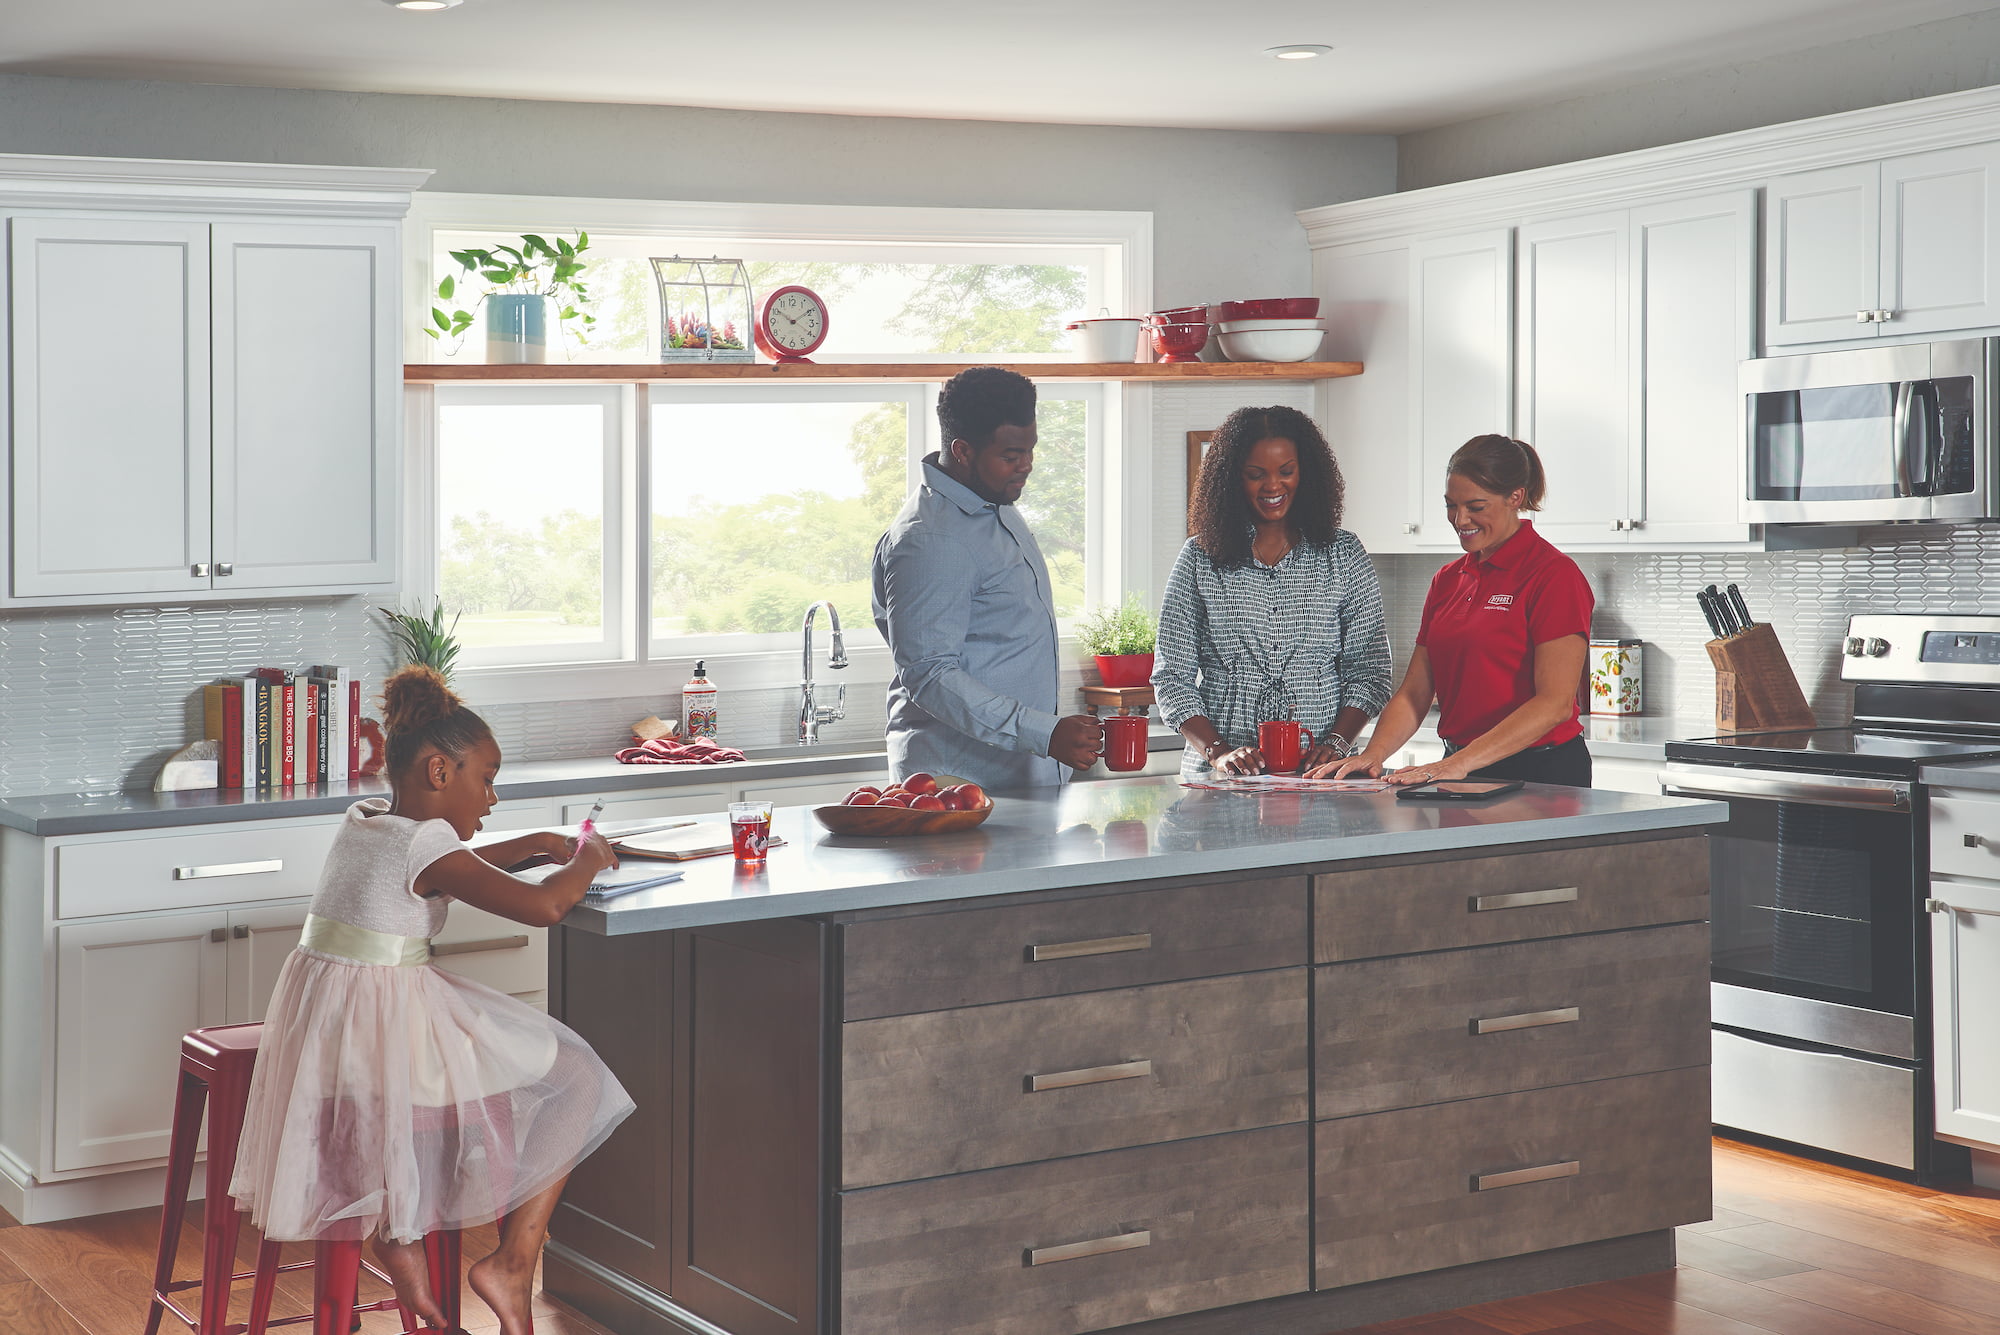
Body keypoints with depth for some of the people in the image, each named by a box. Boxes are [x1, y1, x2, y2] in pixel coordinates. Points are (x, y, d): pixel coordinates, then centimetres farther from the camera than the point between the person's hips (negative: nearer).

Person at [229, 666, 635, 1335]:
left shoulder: (364, 821, 10)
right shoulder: (425, 843, -16)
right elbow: (543, 906, -24)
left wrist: (540, 843, 23)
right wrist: (586, 858, -4)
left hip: (323, 1043, 9)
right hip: (385, 1026, -9)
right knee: (573, 1081, 5)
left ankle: (399, 1231, 19)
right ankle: (511, 1264, 1)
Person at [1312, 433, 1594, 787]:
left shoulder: (1554, 575, -6)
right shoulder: (1447, 580, 15)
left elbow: (1555, 703, -15)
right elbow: (1414, 694, 12)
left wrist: (1461, 763, -21)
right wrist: (1373, 755, -7)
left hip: (1541, 776, -6)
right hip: (1458, 773, 6)